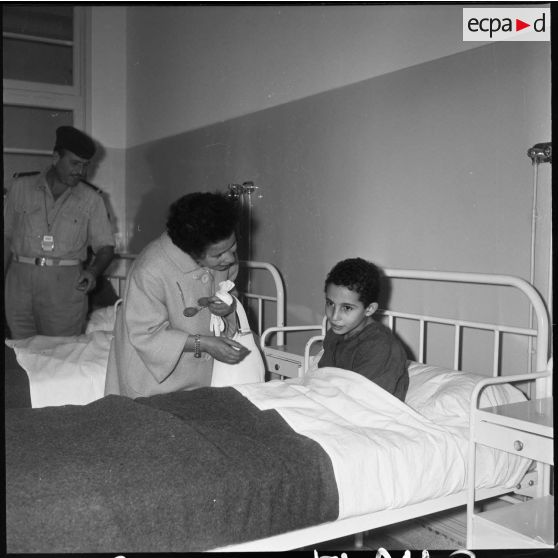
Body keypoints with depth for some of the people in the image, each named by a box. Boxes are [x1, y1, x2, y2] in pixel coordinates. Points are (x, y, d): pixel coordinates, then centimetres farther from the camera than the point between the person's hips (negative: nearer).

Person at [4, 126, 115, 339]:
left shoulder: (91, 199, 6)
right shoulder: (21, 187, 10)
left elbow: (105, 247, 6)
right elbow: (6, 236, 14)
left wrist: (93, 271, -14)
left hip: (66, 285, -1)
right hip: (20, 280, 1)